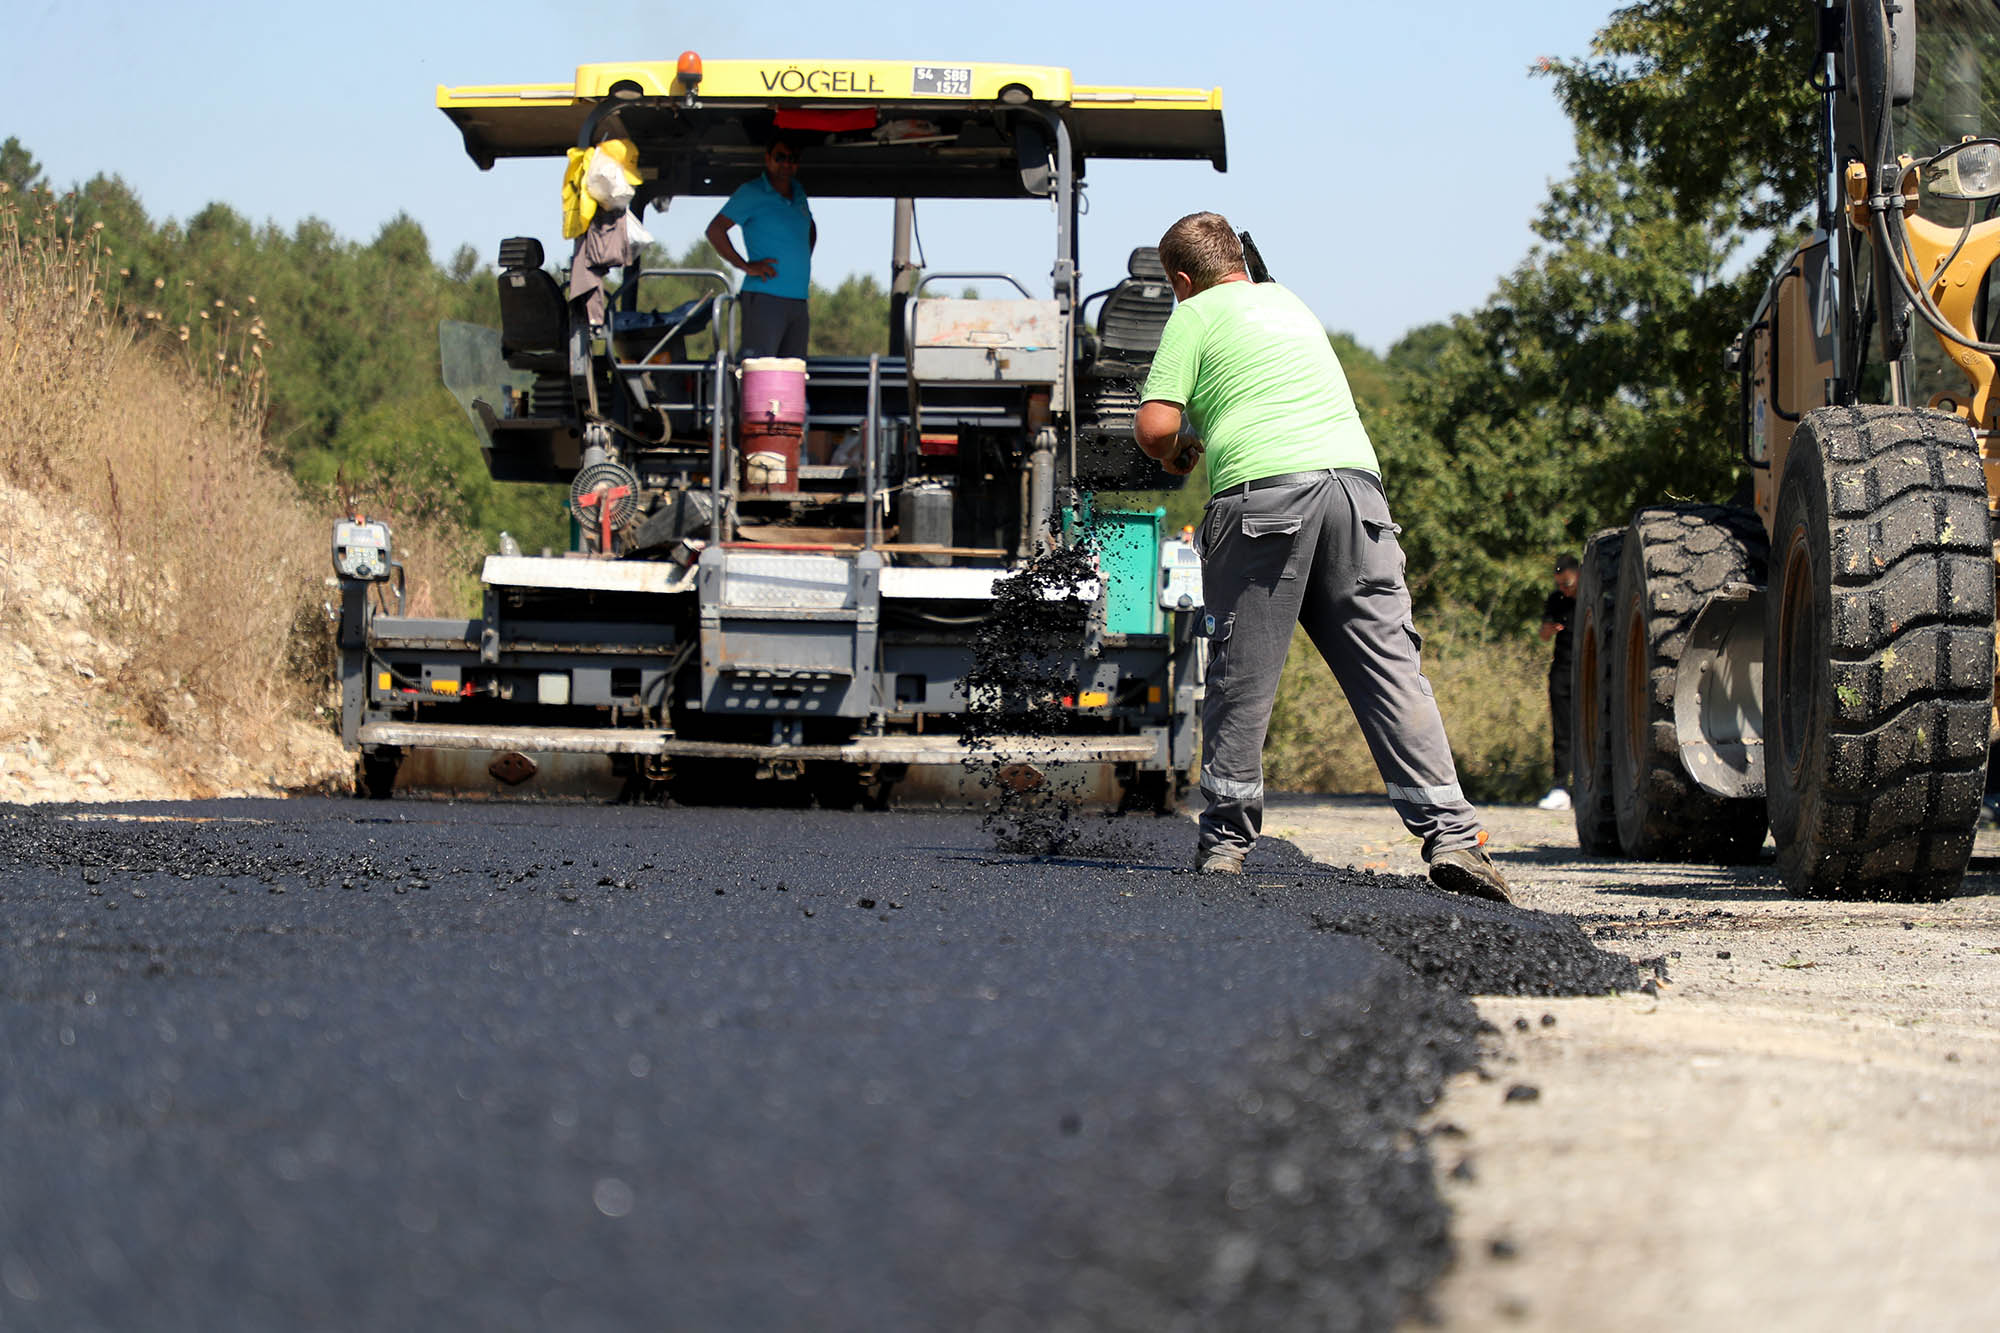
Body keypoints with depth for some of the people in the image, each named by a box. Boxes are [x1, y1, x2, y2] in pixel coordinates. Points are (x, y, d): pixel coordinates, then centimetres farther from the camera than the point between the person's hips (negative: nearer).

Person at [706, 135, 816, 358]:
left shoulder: (799, 194, 18)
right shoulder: (752, 194, -2)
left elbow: (810, 230, 37)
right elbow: (715, 230, -8)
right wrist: (746, 266, -12)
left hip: (798, 301, 7)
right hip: (764, 297, -7)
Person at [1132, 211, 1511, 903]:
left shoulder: (1195, 315, 10)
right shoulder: (1290, 302, 28)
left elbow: (1155, 426, 0)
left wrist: (1176, 454, 21)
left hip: (1262, 489, -4)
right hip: (1355, 477, 4)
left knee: (1241, 676, 5)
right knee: (1391, 665, 0)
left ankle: (1225, 839, 9)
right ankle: (1450, 833, -10)